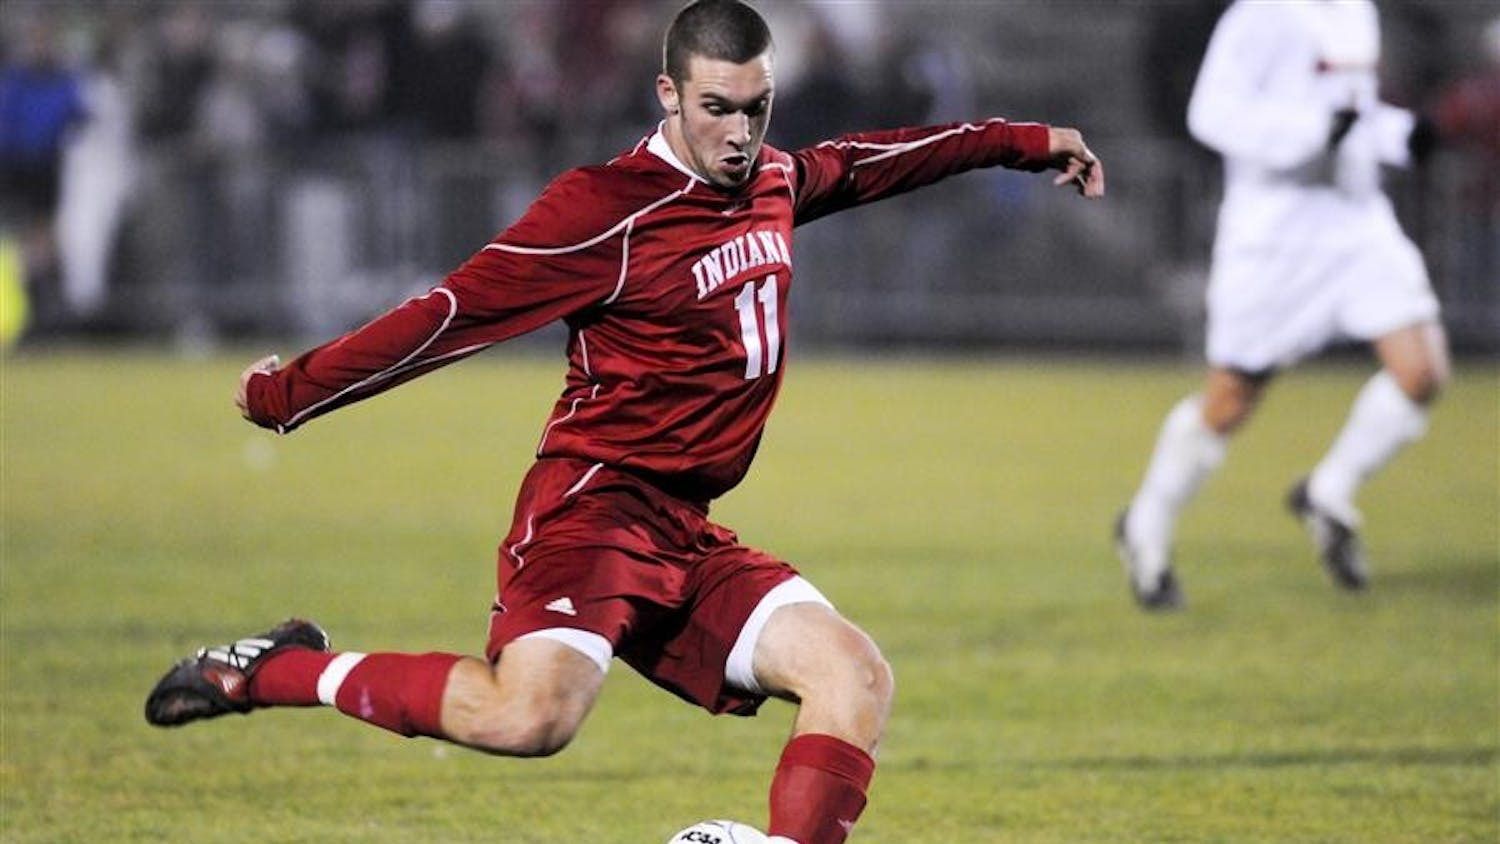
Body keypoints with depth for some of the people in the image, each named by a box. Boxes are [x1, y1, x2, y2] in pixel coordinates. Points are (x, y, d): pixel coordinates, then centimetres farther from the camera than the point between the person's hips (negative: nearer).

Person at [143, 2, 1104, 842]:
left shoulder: (775, 181, 13)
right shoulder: (606, 209, -12)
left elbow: (861, 161, 35)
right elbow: (455, 313, -11)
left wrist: (1021, 141, 42)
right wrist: (289, 392, -9)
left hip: (690, 538, 8)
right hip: (593, 507, -8)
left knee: (856, 677, -8)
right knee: (532, 714, -30)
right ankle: (282, 671, -12)